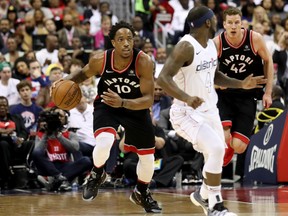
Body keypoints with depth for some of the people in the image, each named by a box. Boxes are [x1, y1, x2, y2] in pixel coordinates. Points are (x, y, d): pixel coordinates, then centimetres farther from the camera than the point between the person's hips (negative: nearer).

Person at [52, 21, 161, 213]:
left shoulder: (144, 62, -30)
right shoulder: (100, 60, -23)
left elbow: (149, 99, -31)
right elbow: (84, 74, 1)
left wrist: (122, 102, -46)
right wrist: (67, 80, -19)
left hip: (136, 108, 1)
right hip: (106, 105, -1)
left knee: (147, 156, 8)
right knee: (104, 142, -29)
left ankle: (141, 193, 40)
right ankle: (97, 174, 5)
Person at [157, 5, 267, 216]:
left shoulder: (211, 45, 6)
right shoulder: (186, 47, -22)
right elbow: (163, 78, -30)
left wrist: (241, 84, 9)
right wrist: (186, 98, -43)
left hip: (209, 110, 9)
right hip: (187, 113, -9)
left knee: (217, 152, 17)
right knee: (216, 149, -23)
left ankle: (203, 195, 41)